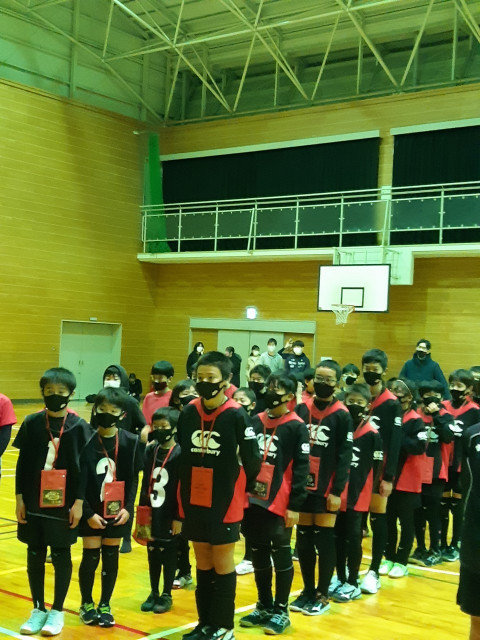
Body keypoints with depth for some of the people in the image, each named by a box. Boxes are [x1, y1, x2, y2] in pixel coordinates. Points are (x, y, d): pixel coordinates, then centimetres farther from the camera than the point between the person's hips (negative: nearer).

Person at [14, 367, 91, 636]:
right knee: (35, 556, 10)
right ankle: (38, 609, 25)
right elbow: (23, 463, 3)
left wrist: (79, 502, -8)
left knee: (61, 556, 6)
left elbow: (84, 467, -5)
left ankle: (57, 611, 20)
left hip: (64, 503, -2)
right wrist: (20, 498, 1)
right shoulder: (32, 423, -1)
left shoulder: (79, 426, -6)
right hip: (34, 502, 2)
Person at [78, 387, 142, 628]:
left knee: (111, 557, 10)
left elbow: (133, 478, 2)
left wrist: (128, 508, -7)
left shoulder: (130, 441, -5)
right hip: (92, 511, -2)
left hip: (117, 510, 2)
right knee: (91, 557, 4)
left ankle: (105, 605, 26)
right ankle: (86, 603, 26)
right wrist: (88, 513, -12)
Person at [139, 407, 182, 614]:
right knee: (152, 554, 14)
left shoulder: (179, 454, -12)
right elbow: (145, 483, 11)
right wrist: (142, 509, 10)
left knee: (168, 555, 7)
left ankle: (166, 596, 21)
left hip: (170, 516, -5)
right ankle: (154, 594, 27)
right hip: (151, 513, 5)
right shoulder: (150, 451, 4)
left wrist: (179, 517, -13)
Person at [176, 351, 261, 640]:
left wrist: (242, 490, 5)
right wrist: (184, 493, 11)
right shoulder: (188, 412, 0)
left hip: (225, 503, -4)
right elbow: (182, 454, 8)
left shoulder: (237, 416, -14)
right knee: (203, 564, 15)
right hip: (195, 501, 5)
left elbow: (253, 461, -9)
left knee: (223, 565, 7)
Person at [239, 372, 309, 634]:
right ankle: (264, 606, 28)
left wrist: (295, 505, -13)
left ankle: (281, 611, 17)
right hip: (253, 500, 6)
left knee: (281, 556, 5)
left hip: (279, 504, -5)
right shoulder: (256, 421, 10)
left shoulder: (296, 426, -6)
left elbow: (301, 468, -9)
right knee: (258, 556, 14)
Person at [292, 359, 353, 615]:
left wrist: (337, 491, -12)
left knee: (324, 541, 3)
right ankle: (308, 591, 23)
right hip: (303, 485, 4)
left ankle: (322, 595, 15)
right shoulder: (302, 409, 5)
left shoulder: (342, 415, -6)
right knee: (303, 540, 10)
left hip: (326, 489, -4)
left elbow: (344, 457, -8)